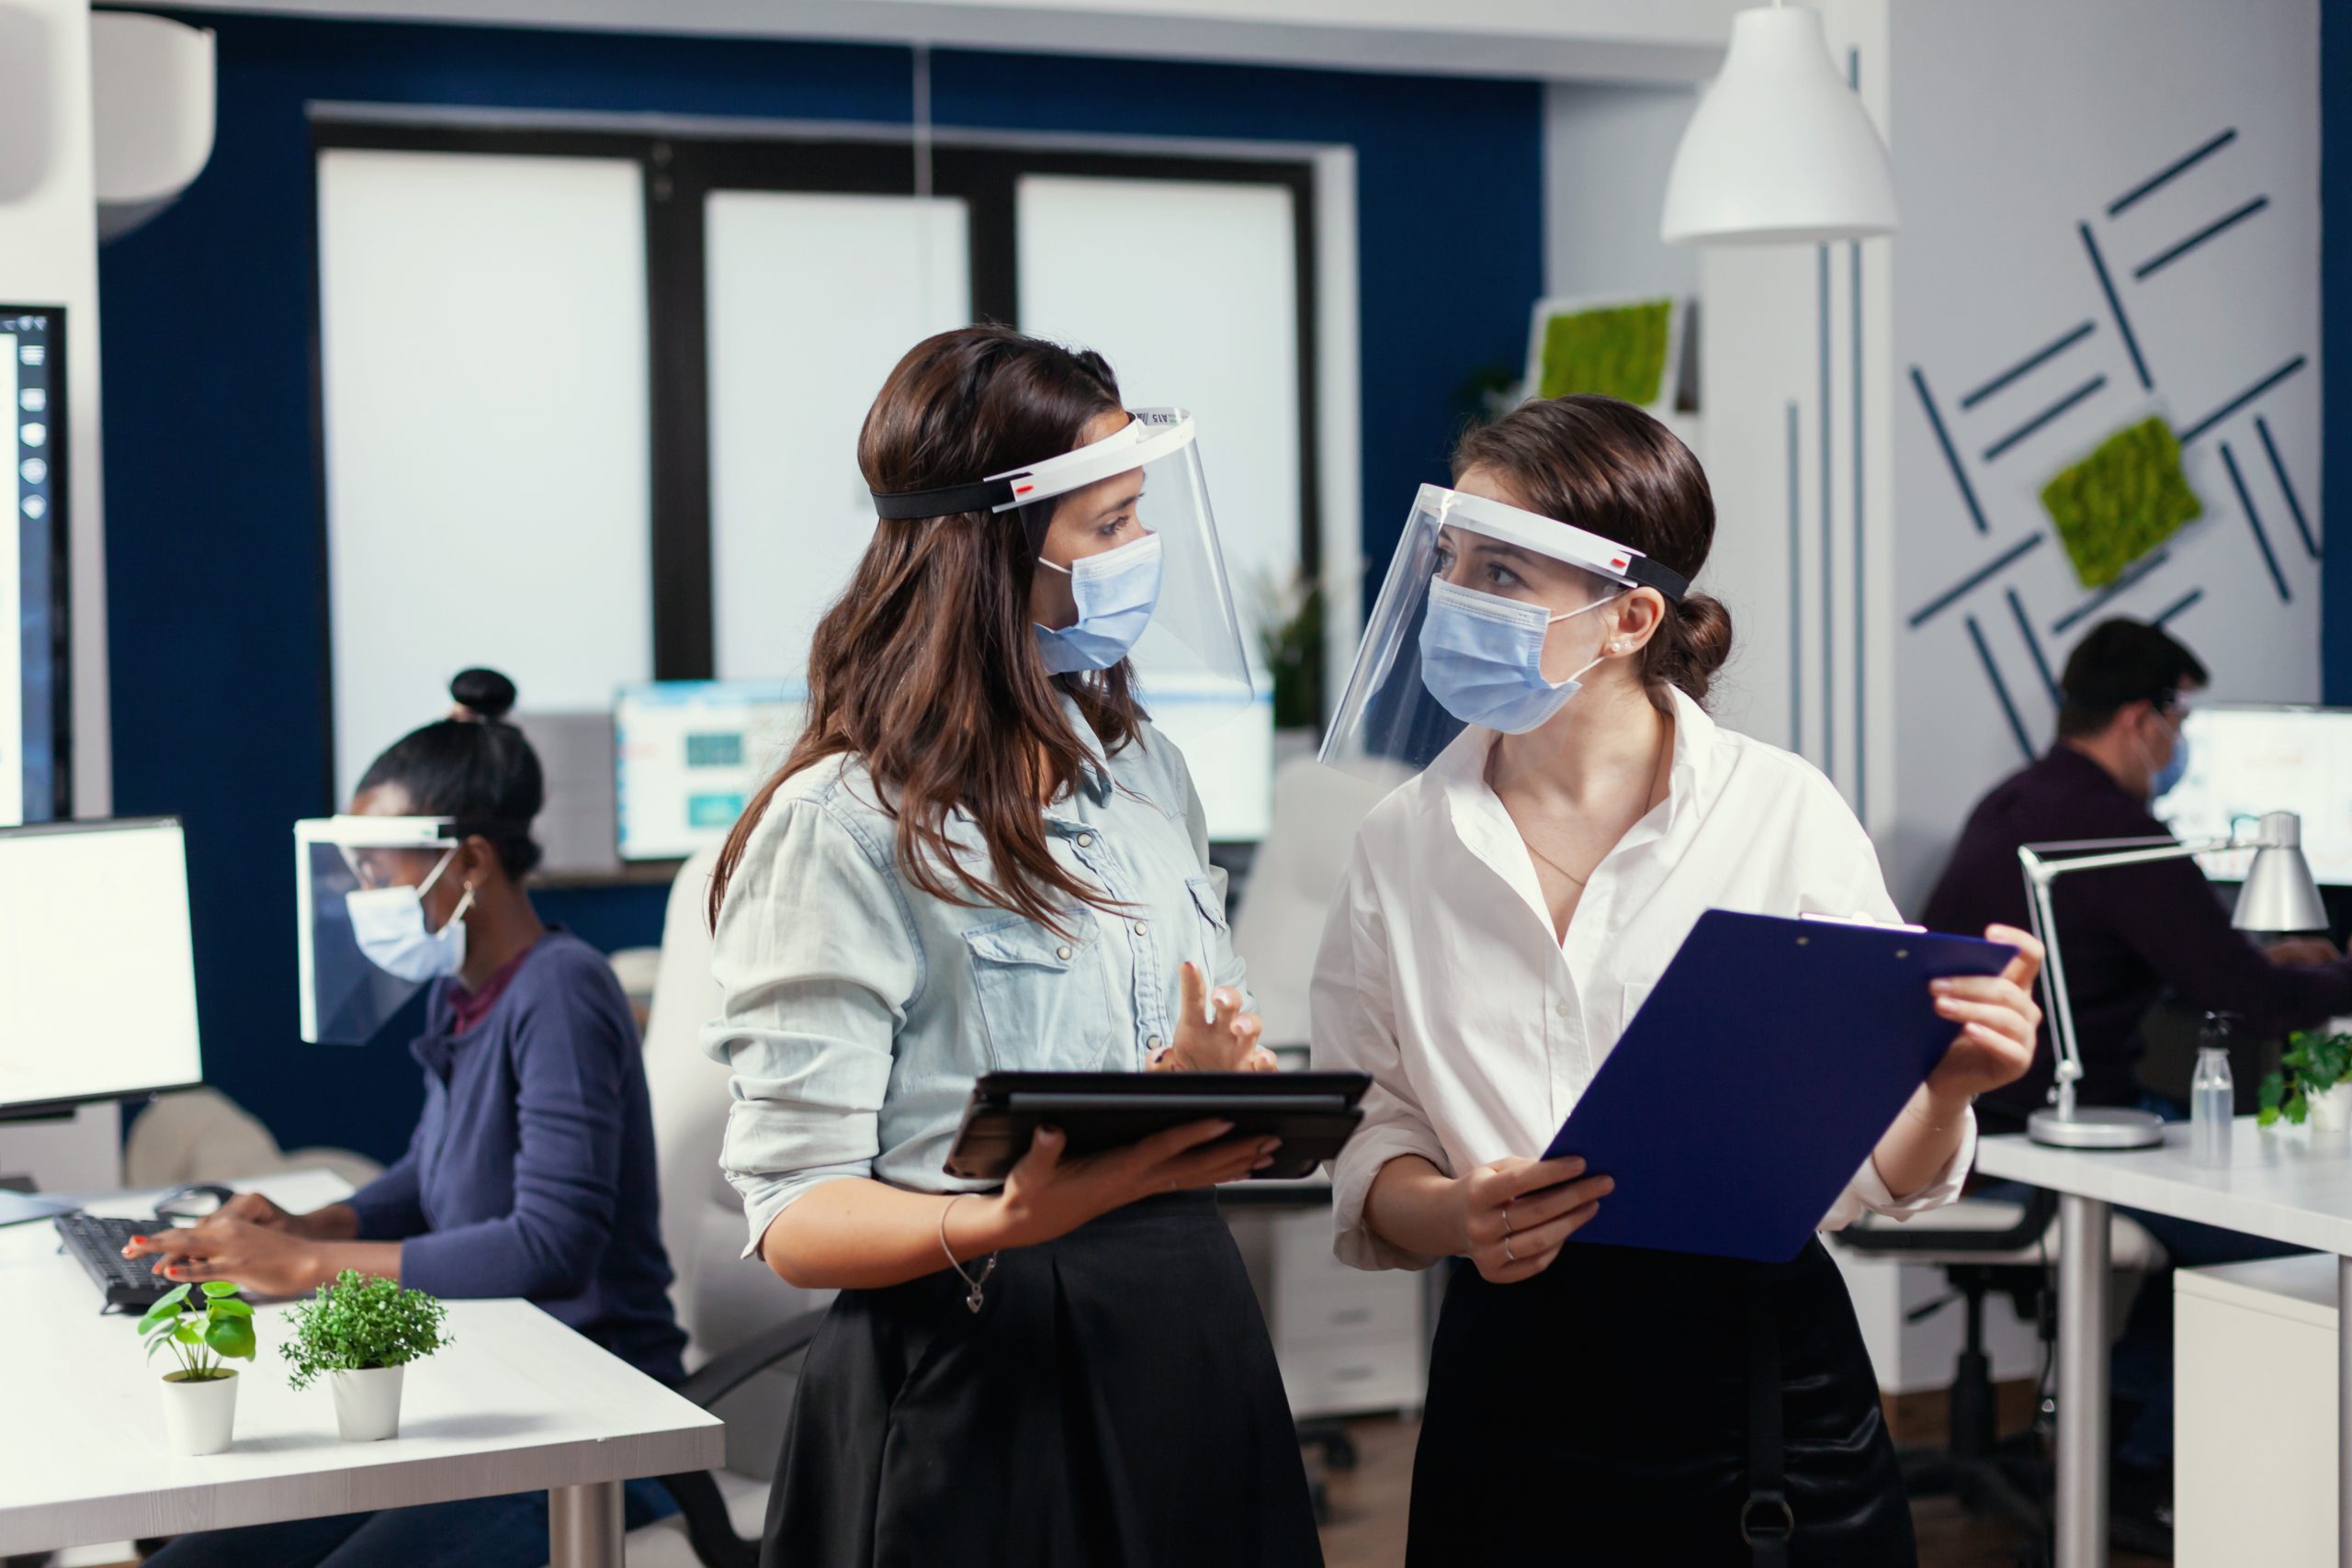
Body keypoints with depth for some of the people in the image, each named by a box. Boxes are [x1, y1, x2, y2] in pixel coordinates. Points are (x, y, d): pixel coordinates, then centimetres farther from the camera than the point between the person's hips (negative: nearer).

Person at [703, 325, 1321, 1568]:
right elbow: (796, 1213, -14)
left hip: (1190, 1348, 7)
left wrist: (1210, 1090, -9)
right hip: (973, 1381, -6)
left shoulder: (1143, 772, 10)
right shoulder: (844, 828, -12)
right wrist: (1007, 1224, -32)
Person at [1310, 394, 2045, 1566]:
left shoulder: (1784, 812, -6)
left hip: (1761, 1382, -2)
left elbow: (1878, 1171, -3)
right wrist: (1455, 1216, -18)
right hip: (1510, 1374, 2)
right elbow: (1365, 1152, 2)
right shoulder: (1402, 843, 2)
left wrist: (1949, 1090, -23)